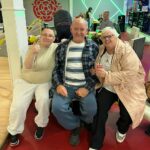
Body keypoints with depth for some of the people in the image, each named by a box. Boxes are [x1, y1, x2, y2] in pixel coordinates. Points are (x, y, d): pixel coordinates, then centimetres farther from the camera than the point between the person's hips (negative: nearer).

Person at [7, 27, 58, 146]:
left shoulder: (56, 47, -3)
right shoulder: (33, 47, -5)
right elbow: (27, 66, -18)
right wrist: (32, 53, -34)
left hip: (45, 82, 0)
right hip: (26, 81, 1)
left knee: (44, 100, -29)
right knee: (18, 105, -14)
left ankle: (41, 125, -1)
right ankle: (14, 131, 11)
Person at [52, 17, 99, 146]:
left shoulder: (93, 47, 2)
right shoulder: (62, 47, 7)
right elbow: (56, 68, 9)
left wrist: (88, 87, -12)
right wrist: (58, 84, -7)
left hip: (85, 86, -1)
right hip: (65, 85, 1)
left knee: (91, 110, -19)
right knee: (57, 107, -21)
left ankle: (84, 123, 21)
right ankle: (75, 126, 10)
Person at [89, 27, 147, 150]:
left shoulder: (126, 51, -20)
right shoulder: (102, 49, -1)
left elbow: (130, 74, -29)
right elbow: (97, 67, 9)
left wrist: (106, 75, -32)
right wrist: (96, 70, -16)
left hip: (127, 89, -4)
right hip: (107, 88, 4)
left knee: (127, 115, -10)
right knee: (99, 111, -6)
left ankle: (122, 130, 30)